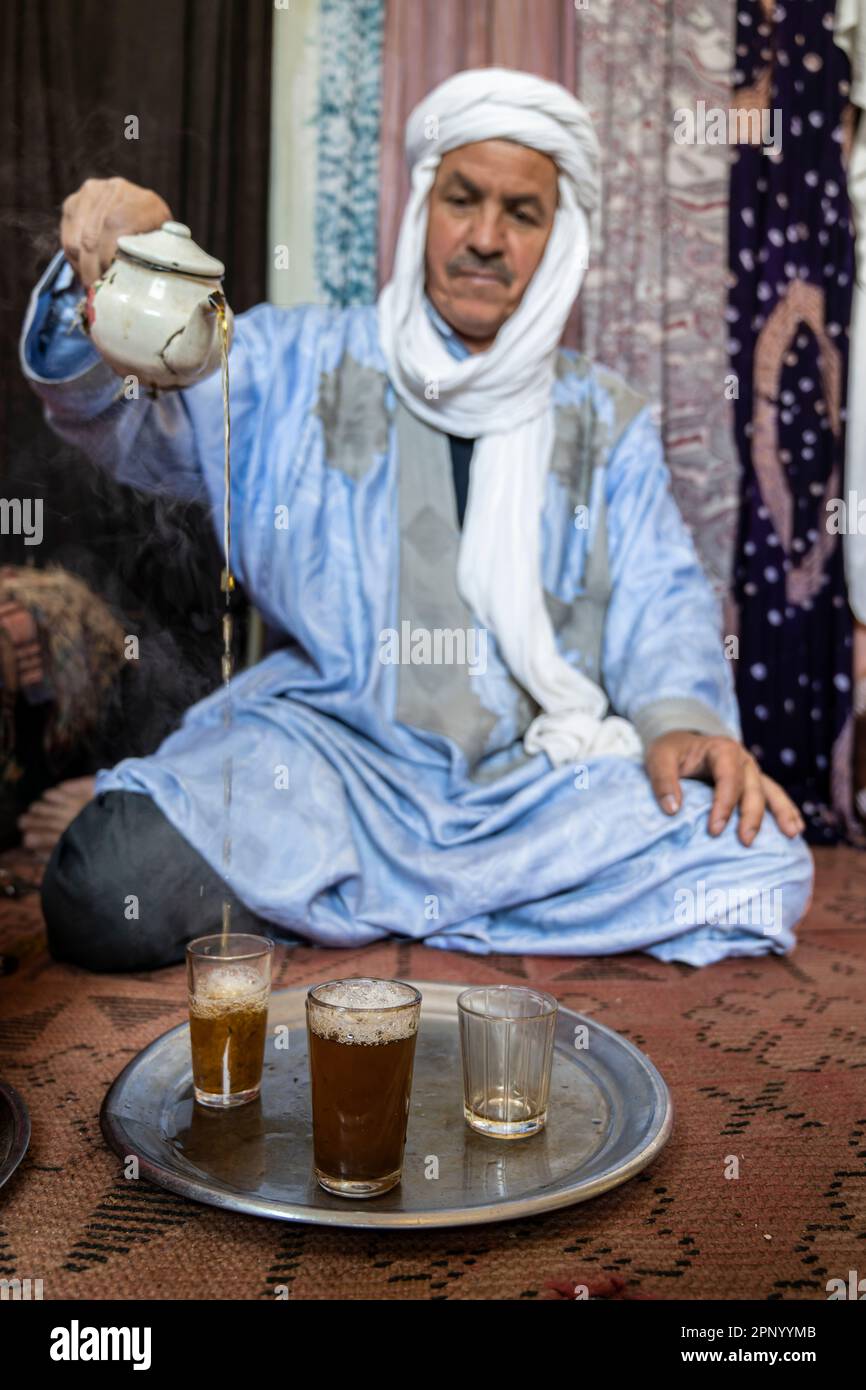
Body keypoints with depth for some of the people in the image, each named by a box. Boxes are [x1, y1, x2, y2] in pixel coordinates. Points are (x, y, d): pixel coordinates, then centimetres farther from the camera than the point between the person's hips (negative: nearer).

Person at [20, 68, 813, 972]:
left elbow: (660, 599, 11)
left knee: (760, 867, -24)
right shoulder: (298, 365, 11)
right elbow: (122, 416, 1)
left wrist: (683, 717, -10)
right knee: (113, 885, -27)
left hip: (540, 780, 3)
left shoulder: (605, 419, 16)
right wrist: (99, 285, -21)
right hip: (327, 752, -2)